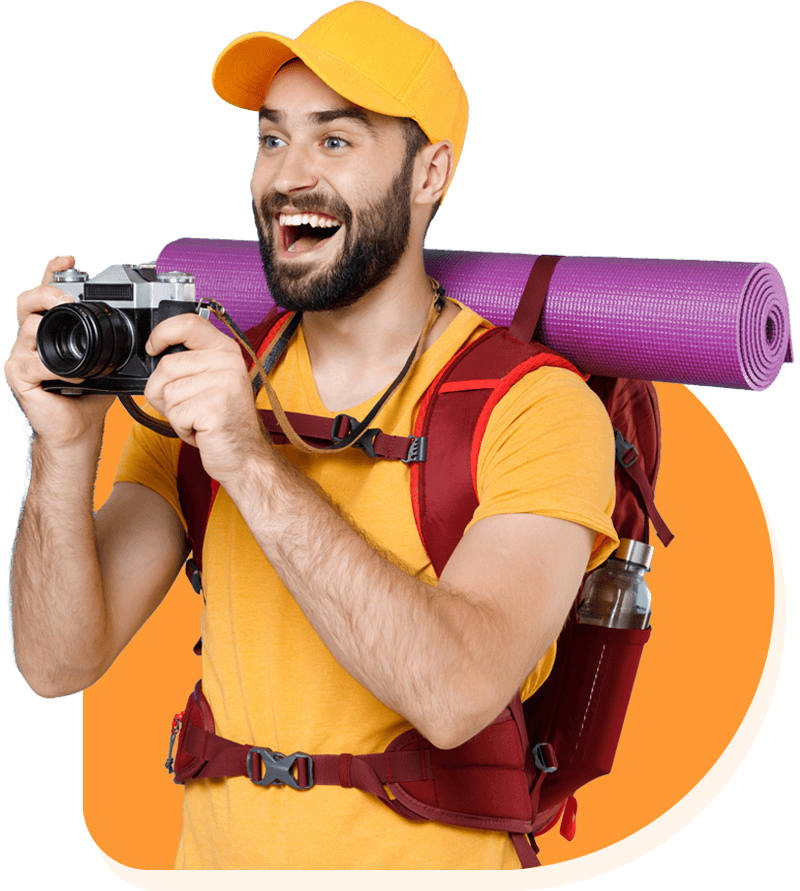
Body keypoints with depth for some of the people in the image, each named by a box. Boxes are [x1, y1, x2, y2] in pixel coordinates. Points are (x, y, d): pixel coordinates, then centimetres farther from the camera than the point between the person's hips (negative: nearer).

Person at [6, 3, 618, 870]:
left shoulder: (537, 409, -9)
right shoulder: (204, 381, 3)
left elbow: (456, 696, -23)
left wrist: (252, 461, -27)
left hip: (427, 862, -3)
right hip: (215, 858, 3)